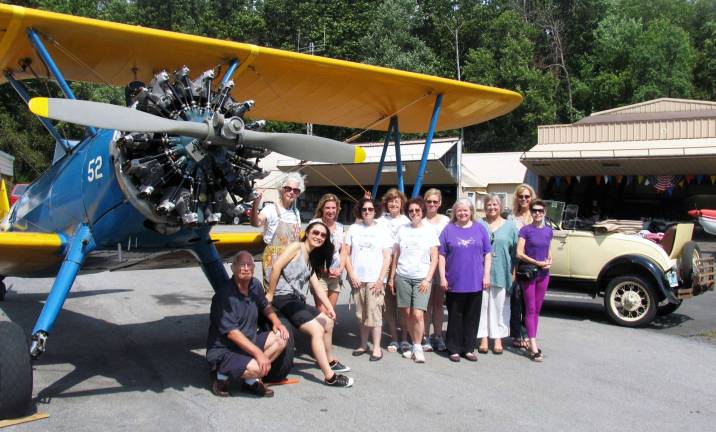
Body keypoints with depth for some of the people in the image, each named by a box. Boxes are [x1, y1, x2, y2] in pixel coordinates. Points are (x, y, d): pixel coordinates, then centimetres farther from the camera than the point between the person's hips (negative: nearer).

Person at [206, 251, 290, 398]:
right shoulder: (225, 295, -22)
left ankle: (251, 380, -1)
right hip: (222, 351, -9)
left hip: (249, 343, 9)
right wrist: (258, 353, -29)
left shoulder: (255, 285, 2)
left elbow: (265, 306, 22)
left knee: (281, 337, -5)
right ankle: (221, 375, -2)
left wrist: (276, 322, 1)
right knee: (256, 368, -30)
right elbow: (232, 333, -26)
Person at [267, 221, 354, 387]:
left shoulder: (311, 259, 21)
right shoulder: (296, 247, -5)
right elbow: (276, 266, -17)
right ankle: (329, 376, -18)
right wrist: (269, 295, -17)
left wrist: (329, 306, 1)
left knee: (328, 322, 20)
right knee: (317, 329, -19)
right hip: (283, 298, -10)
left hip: (296, 299, 10)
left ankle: (329, 360, 39)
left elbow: (317, 286, 14)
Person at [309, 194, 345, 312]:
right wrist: (325, 269, -12)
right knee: (322, 313, -10)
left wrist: (341, 269, -2)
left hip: (336, 275, 5)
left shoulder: (340, 227, 14)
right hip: (320, 273, -5)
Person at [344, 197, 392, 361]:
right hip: (357, 279, 2)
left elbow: (387, 257, 1)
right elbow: (346, 254, 7)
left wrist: (380, 279, -7)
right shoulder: (354, 229, 8)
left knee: (374, 313, -7)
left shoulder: (382, 230, 4)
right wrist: (352, 275, -2)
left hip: (375, 279, -2)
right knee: (361, 314, 7)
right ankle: (363, 344, 18)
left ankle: (376, 347, -1)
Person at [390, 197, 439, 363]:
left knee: (418, 314, -12)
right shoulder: (402, 230, 8)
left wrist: (427, 280, -7)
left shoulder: (429, 231, 4)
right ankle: (414, 344, 16)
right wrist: (392, 277, 8)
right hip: (402, 276, 2)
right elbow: (396, 256, 12)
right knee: (407, 314, 1)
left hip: (421, 278, -2)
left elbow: (434, 259, 2)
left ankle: (417, 348, 3)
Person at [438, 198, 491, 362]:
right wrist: (442, 277, -4)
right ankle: (454, 349, 13)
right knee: (455, 317, 4)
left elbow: (487, 254, 8)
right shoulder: (448, 230, 3)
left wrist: (486, 275, 0)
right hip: (454, 282, -1)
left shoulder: (480, 229, 7)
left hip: (475, 282, 1)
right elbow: (441, 255, 2)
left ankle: (469, 348, 18)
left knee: (472, 317, 7)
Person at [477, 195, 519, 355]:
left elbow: (515, 251, 7)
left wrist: (514, 272, 1)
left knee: (500, 306, 4)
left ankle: (498, 339, 13)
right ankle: (483, 338, 11)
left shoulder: (510, 226, 8)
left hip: (502, 274, 0)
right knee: (482, 305, 3)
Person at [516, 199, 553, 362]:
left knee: (537, 309, 11)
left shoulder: (548, 231, 7)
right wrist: (537, 262, -18)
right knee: (530, 309, -4)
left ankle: (532, 340, 21)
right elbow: (519, 253, -12)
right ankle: (533, 347, -6)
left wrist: (549, 262, -3)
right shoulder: (525, 230, -7)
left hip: (543, 274, 5)